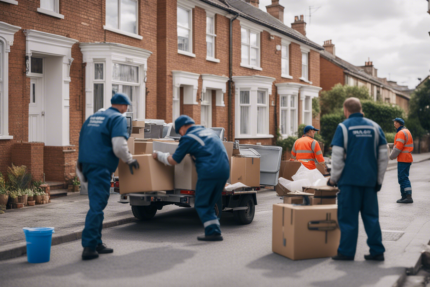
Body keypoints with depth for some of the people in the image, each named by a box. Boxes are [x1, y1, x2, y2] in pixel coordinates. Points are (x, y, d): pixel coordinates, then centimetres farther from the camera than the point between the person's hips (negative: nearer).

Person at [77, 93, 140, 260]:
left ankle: (97, 243, 20)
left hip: (87, 162, 8)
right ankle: (89, 246, -9)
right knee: (97, 206, -7)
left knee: (97, 204, 15)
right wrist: (130, 160, 1)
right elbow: (119, 147, -15)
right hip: (101, 165, -8)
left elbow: (84, 141, 26)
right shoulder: (119, 119, -4)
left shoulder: (94, 116, 21)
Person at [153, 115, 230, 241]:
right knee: (211, 204, 17)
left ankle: (213, 232, -4)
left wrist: (158, 155, 20)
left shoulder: (188, 138, 0)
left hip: (209, 173, -7)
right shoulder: (208, 131, 22)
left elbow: (173, 161, 4)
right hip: (224, 171, 7)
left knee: (202, 205, 3)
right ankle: (215, 231, 13)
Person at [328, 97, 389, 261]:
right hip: (370, 180, 4)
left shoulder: (343, 127, -4)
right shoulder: (375, 127, 8)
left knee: (348, 217, 2)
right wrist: (379, 180, 14)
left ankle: (347, 252, 4)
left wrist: (333, 179, 3)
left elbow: (337, 157, -7)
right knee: (371, 216, 11)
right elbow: (383, 157, 8)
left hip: (350, 180, -4)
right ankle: (377, 251, 11)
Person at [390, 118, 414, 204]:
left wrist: (392, 156, -7)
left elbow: (398, 147, -20)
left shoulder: (401, 133, -14)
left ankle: (409, 197, -16)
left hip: (403, 160, -10)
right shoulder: (407, 131, 18)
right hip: (407, 158, 10)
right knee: (402, 178, 13)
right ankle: (404, 196, 15)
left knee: (403, 178, -11)